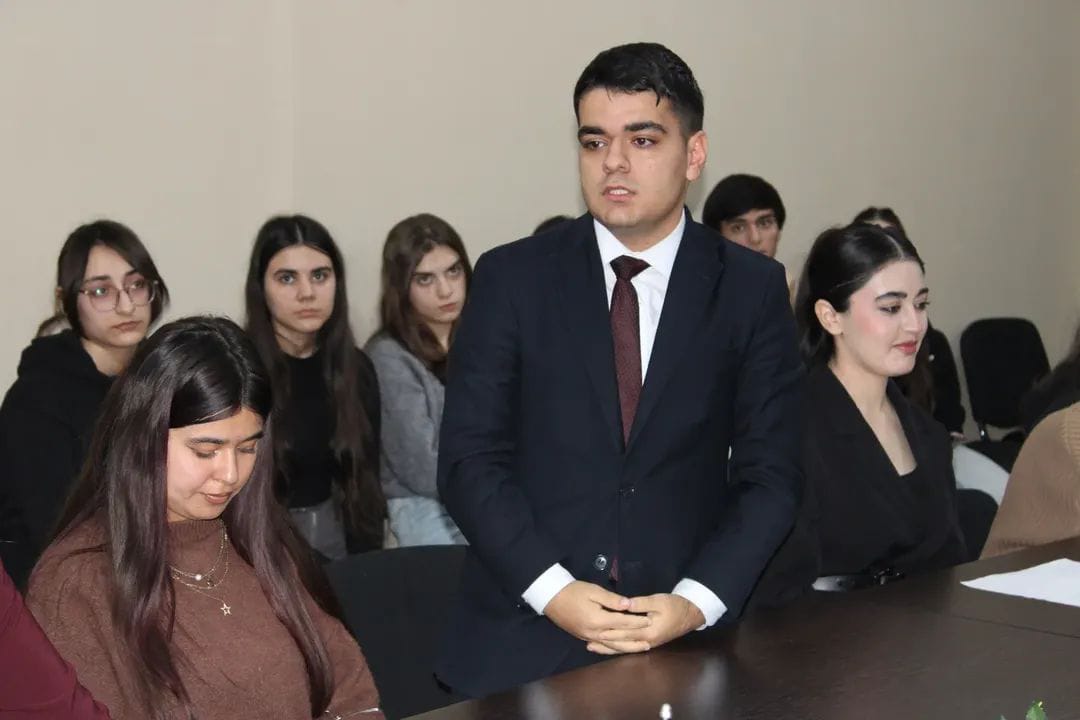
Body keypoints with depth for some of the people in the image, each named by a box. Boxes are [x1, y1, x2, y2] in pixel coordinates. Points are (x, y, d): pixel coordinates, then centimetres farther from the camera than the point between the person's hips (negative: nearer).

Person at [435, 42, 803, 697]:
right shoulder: (512, 278, 0)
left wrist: (697, 602, -13)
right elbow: (469, 461, -3)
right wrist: (552, 589, -14)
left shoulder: (752, 289, 1)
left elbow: (771, 474, 0)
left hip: (685, 637, 0)